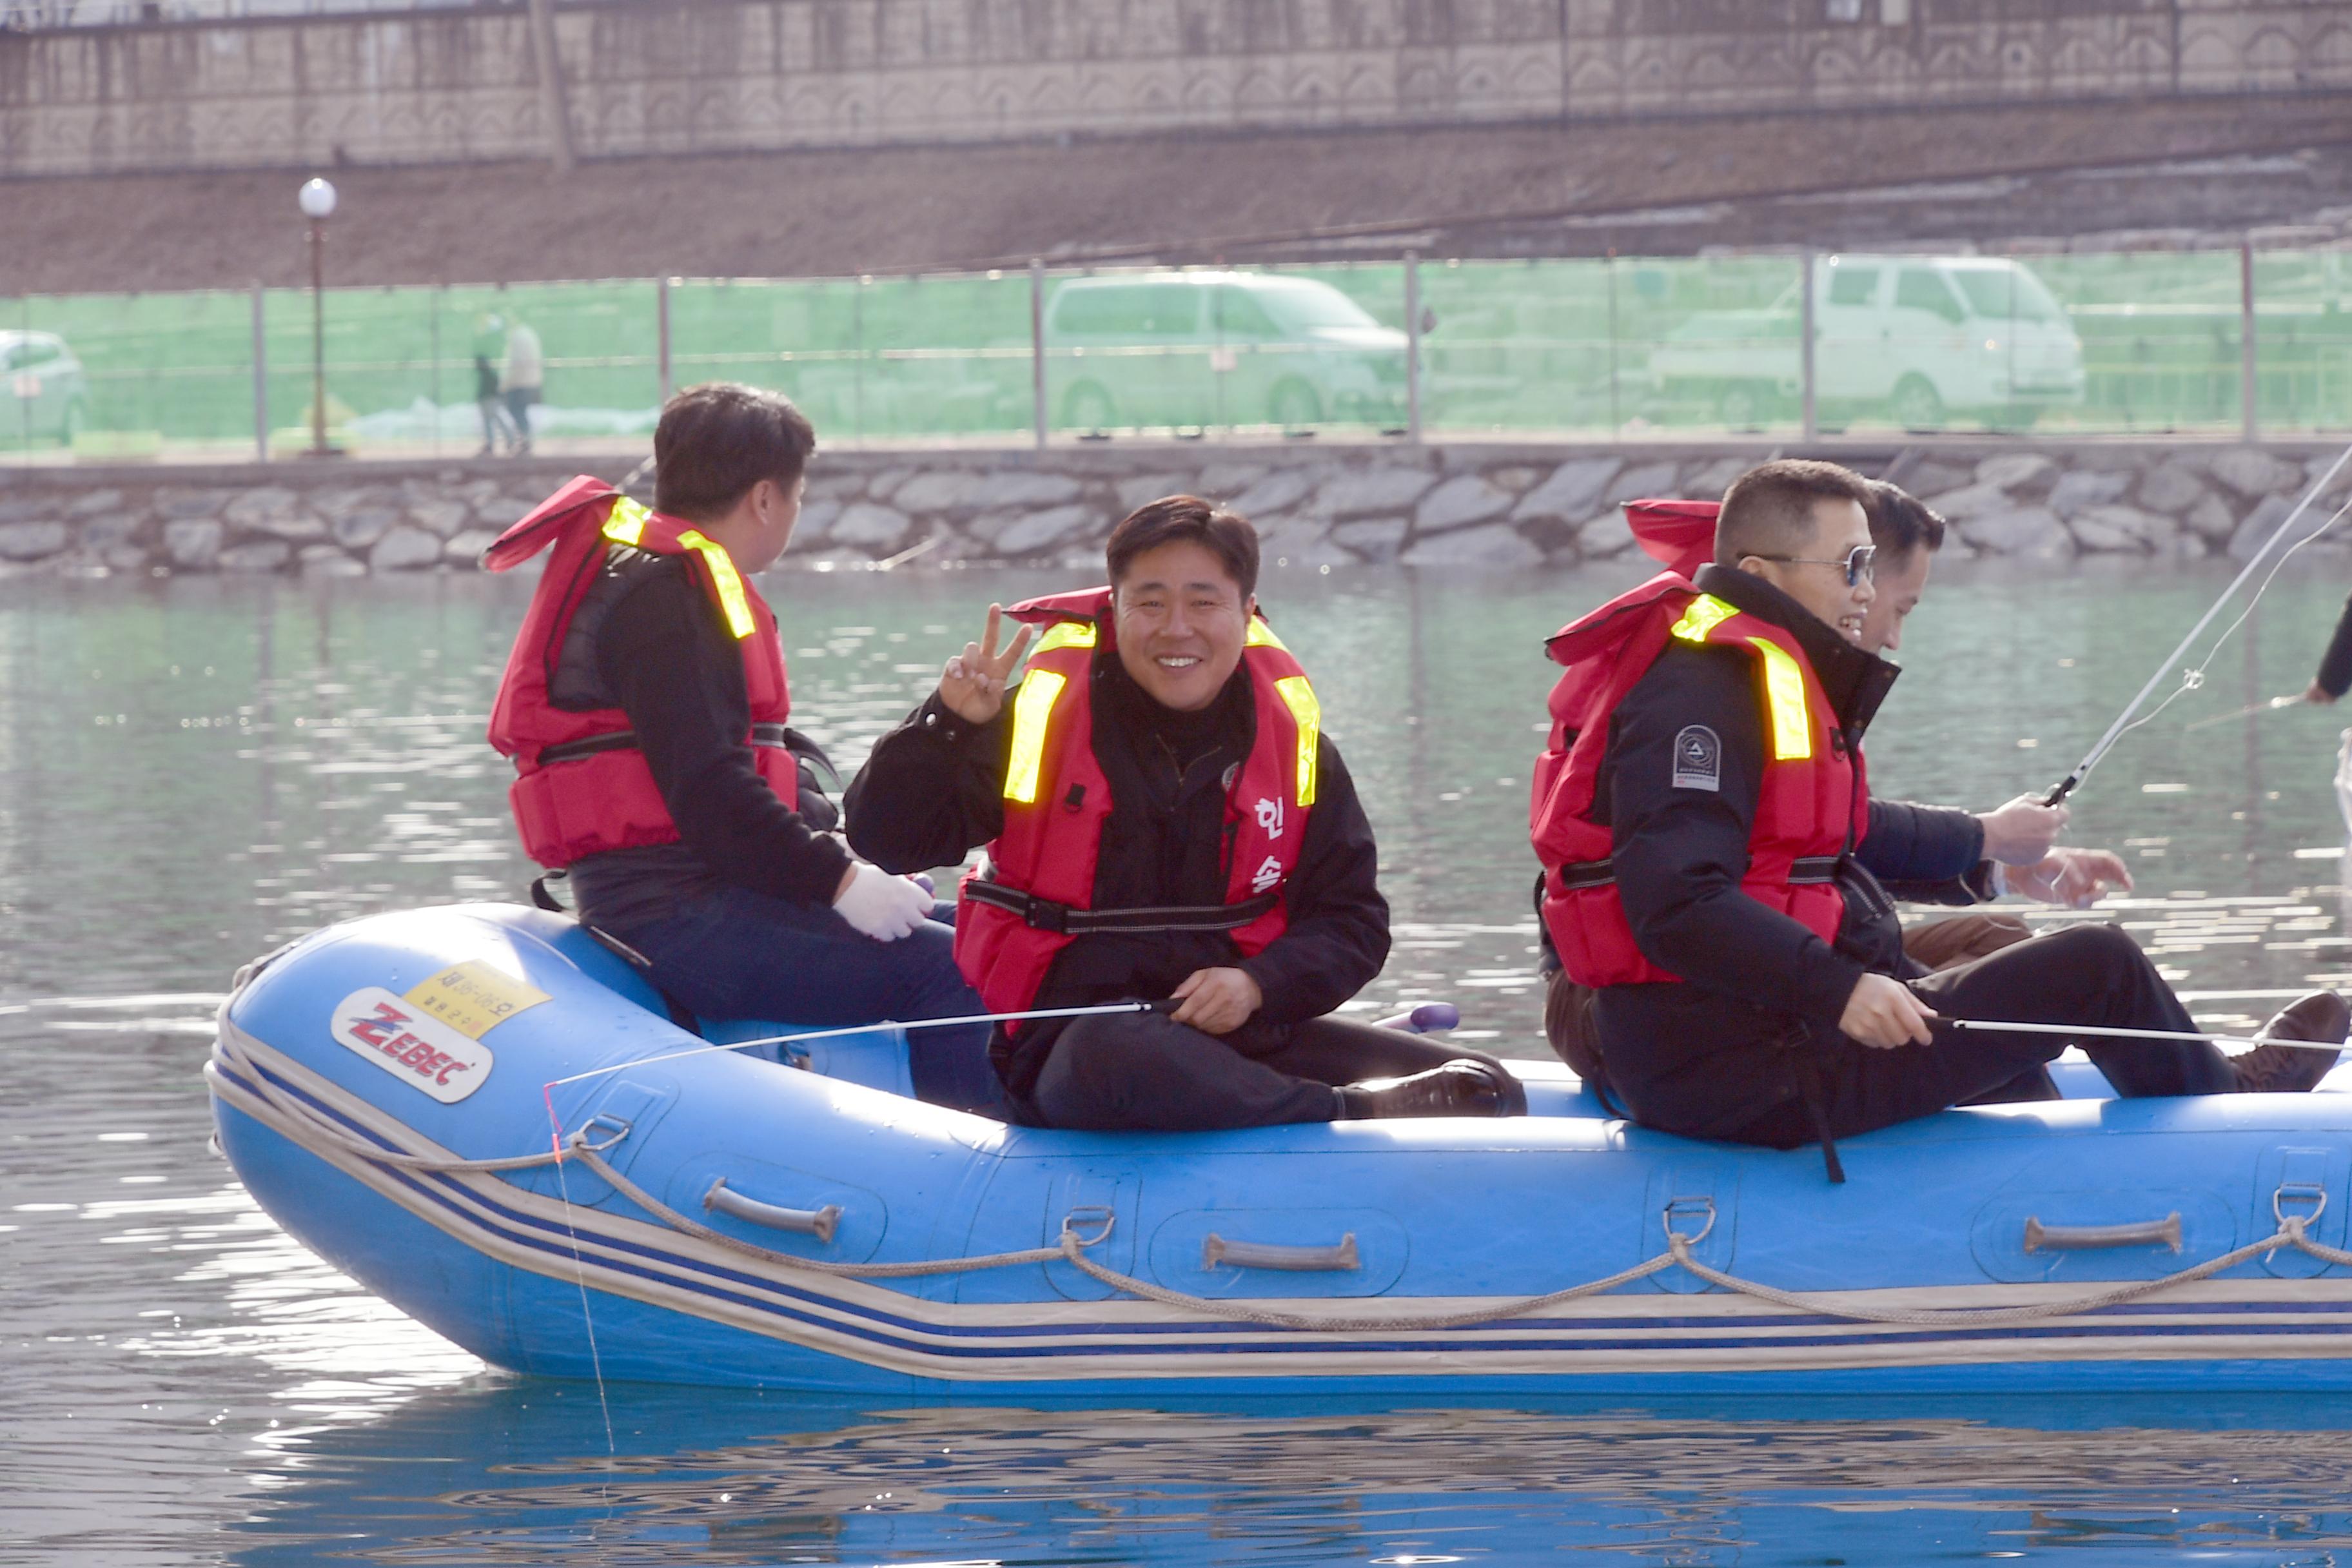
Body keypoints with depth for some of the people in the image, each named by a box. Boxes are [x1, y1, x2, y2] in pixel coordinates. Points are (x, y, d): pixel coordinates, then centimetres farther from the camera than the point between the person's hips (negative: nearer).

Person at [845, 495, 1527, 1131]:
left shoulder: (1293, 740, 7)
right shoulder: (1045, 717, -2)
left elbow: (1351, 920, 10)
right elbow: (886, 839, -1)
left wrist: (1258, 986, -10)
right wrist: (949, 724, -19)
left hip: (1242, 1027, 4)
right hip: (1066, 1040, -3)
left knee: (1487, 1094, -13)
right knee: (1120, 1056, -44)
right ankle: (1361, 1114, -29)